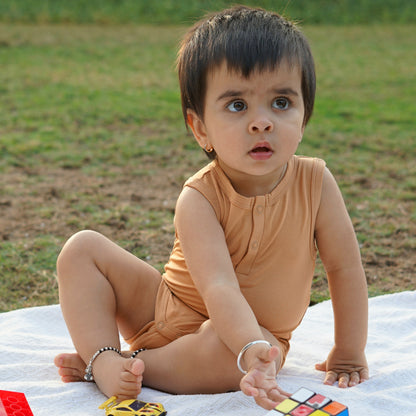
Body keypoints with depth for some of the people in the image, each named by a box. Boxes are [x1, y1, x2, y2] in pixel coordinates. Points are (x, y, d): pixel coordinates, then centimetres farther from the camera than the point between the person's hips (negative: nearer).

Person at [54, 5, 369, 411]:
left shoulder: (315, 183, -19)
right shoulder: (199, 199, -25)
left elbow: (345, 268, -9)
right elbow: (219, 287, -37)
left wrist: (348, 355, -5)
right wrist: (250, 349, -55)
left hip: (254, 333, -1)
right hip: (166, 309, 1)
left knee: (222, 351, -39)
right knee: (82, 248, -9)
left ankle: (139, 363, -18)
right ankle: (102, 358, -21)